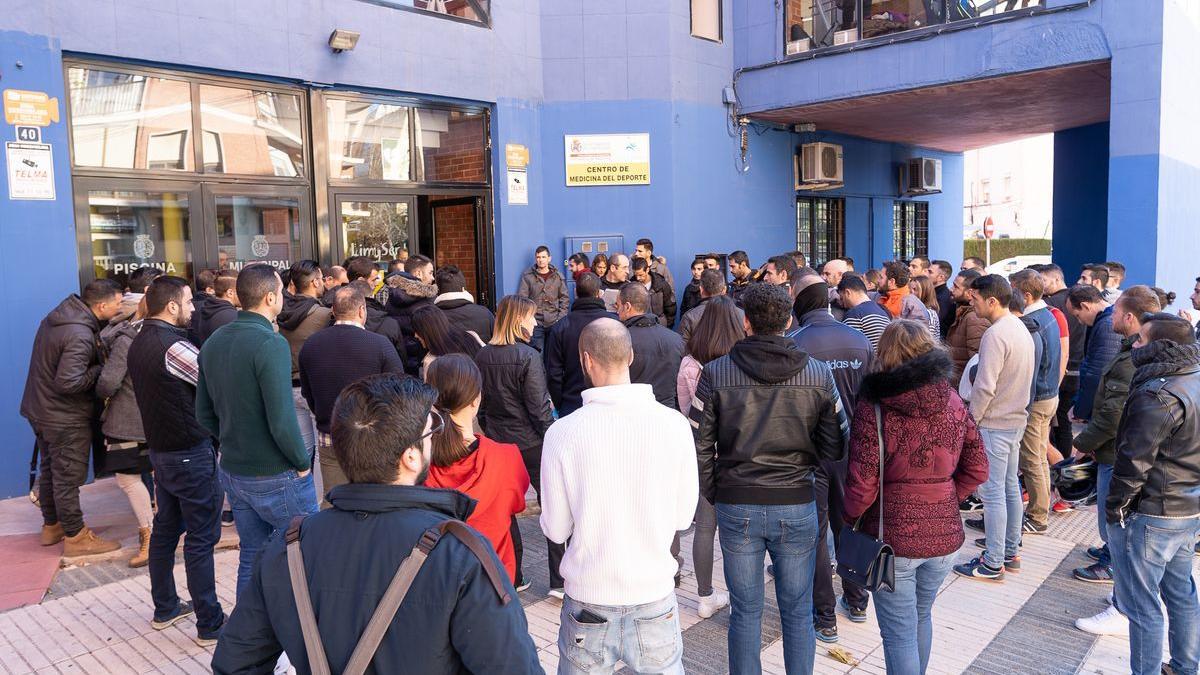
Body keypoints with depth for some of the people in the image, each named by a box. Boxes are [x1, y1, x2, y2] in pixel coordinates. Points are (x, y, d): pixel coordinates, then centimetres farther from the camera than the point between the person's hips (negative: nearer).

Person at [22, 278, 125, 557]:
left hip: (40, 410, 9)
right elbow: (68, 382, -32)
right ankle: (75, 537, 15)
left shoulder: (58, 316, 2)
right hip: (66, 419, -9)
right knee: (68, 478, 3)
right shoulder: (80, 336, -28)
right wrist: (99, 370, -18)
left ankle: (51, 526, 37)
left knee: (49, 470, 21)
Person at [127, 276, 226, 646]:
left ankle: (165, 608, 32)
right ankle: (210, 623, 7)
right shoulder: (173, 347, -23)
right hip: (192, 452, -9)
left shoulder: (139, 342, 6)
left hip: (160, 447, 9)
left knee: (165, 529, 19)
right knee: (201, 538, -1)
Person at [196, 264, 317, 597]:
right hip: (277, 478, -8)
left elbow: (204, 415, 12)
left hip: (233, 471, 8)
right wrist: (303, 463, -12)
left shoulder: (213, 343, 5)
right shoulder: (270, 343, -20)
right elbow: (282, 422, -25)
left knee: (251, 559, 19)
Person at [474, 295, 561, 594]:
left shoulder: (482, 357, 1)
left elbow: (480, 404, 8)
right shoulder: (528, 357, -17)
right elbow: (539, 408, -16)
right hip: (532, 443, -5)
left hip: (498, 443, 6)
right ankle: (560, 580, 11)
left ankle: (510, 578, 22)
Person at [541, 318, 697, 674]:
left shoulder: (562, 432, -16)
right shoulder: (674, 424, -13)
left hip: (588, 607, -1)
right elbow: (683, 517, -3)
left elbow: (556, 530, -6)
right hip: (655, 599, 1)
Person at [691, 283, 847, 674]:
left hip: (736, 506, 0)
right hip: (797, 506, 1)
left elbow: (698, 447, -6)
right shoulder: (819, 374, -5)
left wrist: (713, 495, 7)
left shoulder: (715, 374, -8)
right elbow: (835, 447, -1)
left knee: (745, 611, 14)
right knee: (798, 612, 16)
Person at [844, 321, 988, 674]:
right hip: (945, 533, 5)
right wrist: (945, 499, 12)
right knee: (921, 617, 26)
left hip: (893, 536, -5)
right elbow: (977, 469, 5)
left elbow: (862, 484, -16)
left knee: (899, 633, 8)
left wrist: (848, 517, 1)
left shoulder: (873, 406, -15)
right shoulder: (954, 402, 0)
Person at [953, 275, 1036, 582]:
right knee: (1010, 487, 17)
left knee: (992, 493, -2)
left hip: (993, 424, -10)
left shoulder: (996, 334, -21)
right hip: (1016, 419, 10)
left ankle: (993, 563, 5)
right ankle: (1010, 552, 27)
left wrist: (969, 421, -12)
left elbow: (984, 387, -23)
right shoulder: (1021, 328, 10)